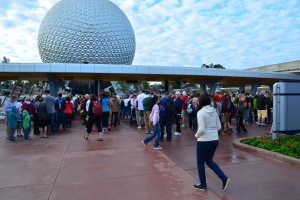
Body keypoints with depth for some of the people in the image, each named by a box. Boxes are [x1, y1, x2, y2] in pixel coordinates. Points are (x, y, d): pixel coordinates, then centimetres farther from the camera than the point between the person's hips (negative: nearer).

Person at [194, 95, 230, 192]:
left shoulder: (201, 112, -16)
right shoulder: (214, 111, 4)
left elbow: (201, 129, -22)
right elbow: (219, 126, 9)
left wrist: (197, 135, -4)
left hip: (204, 141, -7)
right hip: (215, 140, 7)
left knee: (200, 163, 13)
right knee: (209, 160, 23)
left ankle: (203, 185, 25)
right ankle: (224, 178, 12)